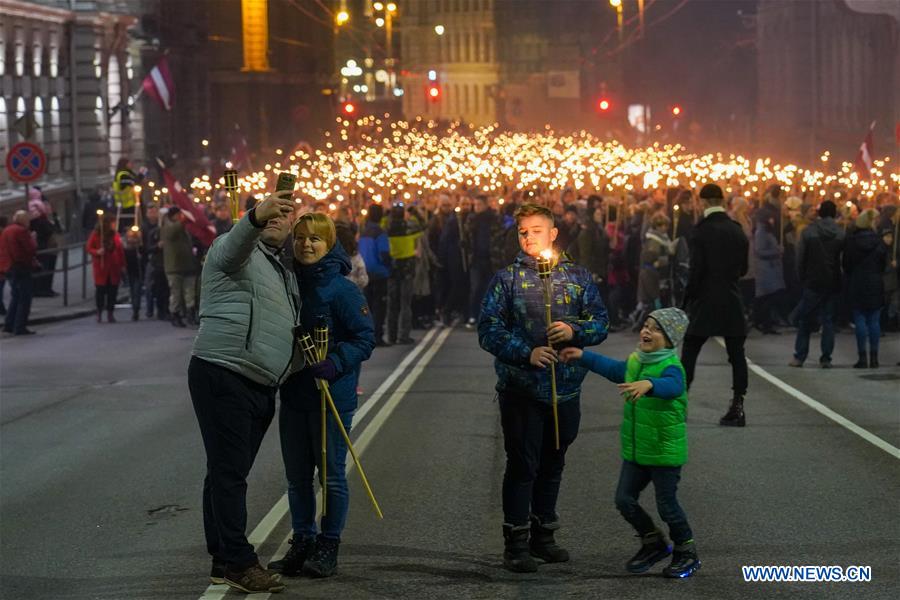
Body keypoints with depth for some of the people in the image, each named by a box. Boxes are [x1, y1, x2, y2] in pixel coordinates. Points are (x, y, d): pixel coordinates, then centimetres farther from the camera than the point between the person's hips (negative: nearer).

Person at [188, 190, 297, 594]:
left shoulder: (284, 272, 22)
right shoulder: (238, 252, -4)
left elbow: (286, 333, 31)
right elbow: (235, 243, -32)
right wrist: (255, 216, -52)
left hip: (261, 386, 9)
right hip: (222, 375, -9)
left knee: (230, 473, 13)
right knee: (229, 472, -9)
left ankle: (225, 561, 17)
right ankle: (238, 563, -10)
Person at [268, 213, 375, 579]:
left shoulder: (342, 289, -12)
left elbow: (365, 337, -12)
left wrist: (335, 363, -24)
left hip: (332, 395, -6)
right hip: (293, 394, 6)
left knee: (332, 475, 4)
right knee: (297, 477, 13)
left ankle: (328, 547, 13)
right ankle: (302, 543, 23)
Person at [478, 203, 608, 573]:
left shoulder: (578, 276, 6)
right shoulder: (507, 278, -1)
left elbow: (600, 323, 6)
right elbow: (488, 330, -6)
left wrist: (574, 331, -14)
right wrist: (526, 352, -18)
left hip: (566, 389, 3)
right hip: (521, 389, -3)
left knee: (552, 464, 14)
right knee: (522, 465, -2)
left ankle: (543, 535, 27)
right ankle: (516, 543, 5)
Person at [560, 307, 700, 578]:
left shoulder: (671, 366, -20)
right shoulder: (635, 361, 5)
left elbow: (672, 386, -42)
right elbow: (614, 369, 23)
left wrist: (648, 384, -61)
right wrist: (583, 356, 23)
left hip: (665, 451, -8)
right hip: (635, 449, 8)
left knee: (667, 505, 1)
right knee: (624, 499, 8)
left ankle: (686, 553, 23)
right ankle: (654, 543, 29)